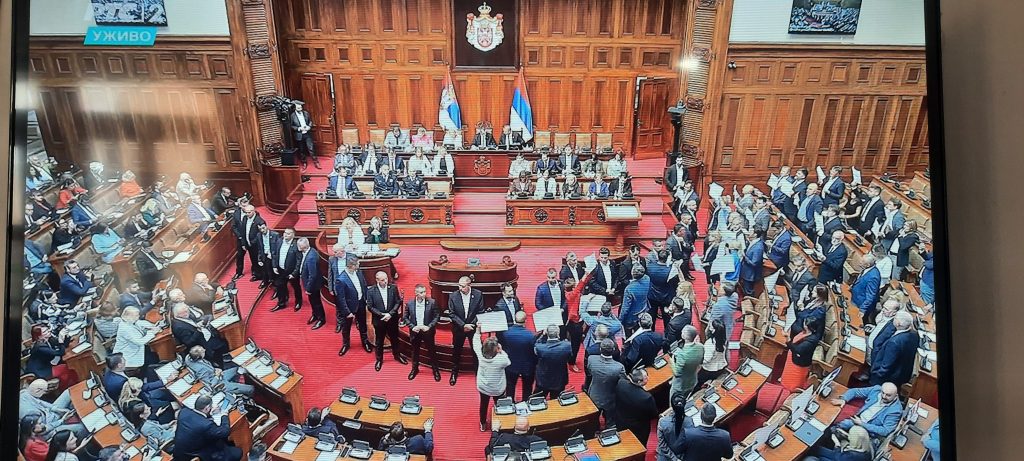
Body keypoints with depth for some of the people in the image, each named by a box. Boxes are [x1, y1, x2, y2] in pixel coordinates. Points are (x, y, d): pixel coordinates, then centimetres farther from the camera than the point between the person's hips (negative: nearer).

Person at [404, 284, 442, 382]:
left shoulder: (432, 302, -12)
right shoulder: (409, 303, -7)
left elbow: (436, 316, -6)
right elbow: (406, 317, 1)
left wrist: (429, 326, -17)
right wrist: (412, 327, -12)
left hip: (428, 331, -1)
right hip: (415, 331, 1)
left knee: (432, 351, 9)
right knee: (415, 351, 17)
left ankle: (435, 370, 27)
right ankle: (415, 369, 36)